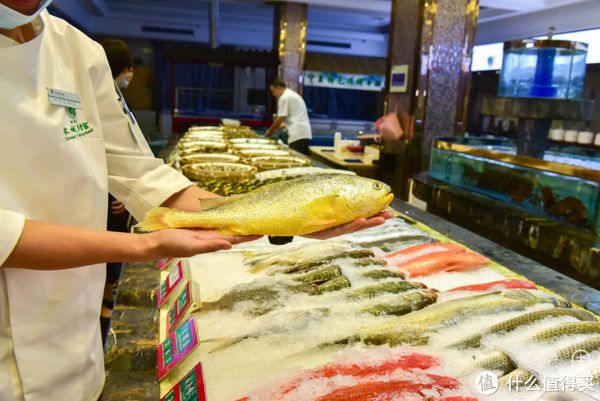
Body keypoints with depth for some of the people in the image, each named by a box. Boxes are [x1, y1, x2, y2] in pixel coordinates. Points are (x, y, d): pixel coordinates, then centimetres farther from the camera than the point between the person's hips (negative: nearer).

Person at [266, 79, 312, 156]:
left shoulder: (284, 97, -6)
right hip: (306, 133, 10)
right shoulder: (293, 95, 24)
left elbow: (280, 118, -6)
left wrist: (270, 131, 9)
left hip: (297, 135, -10)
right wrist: (278, 127, 25)